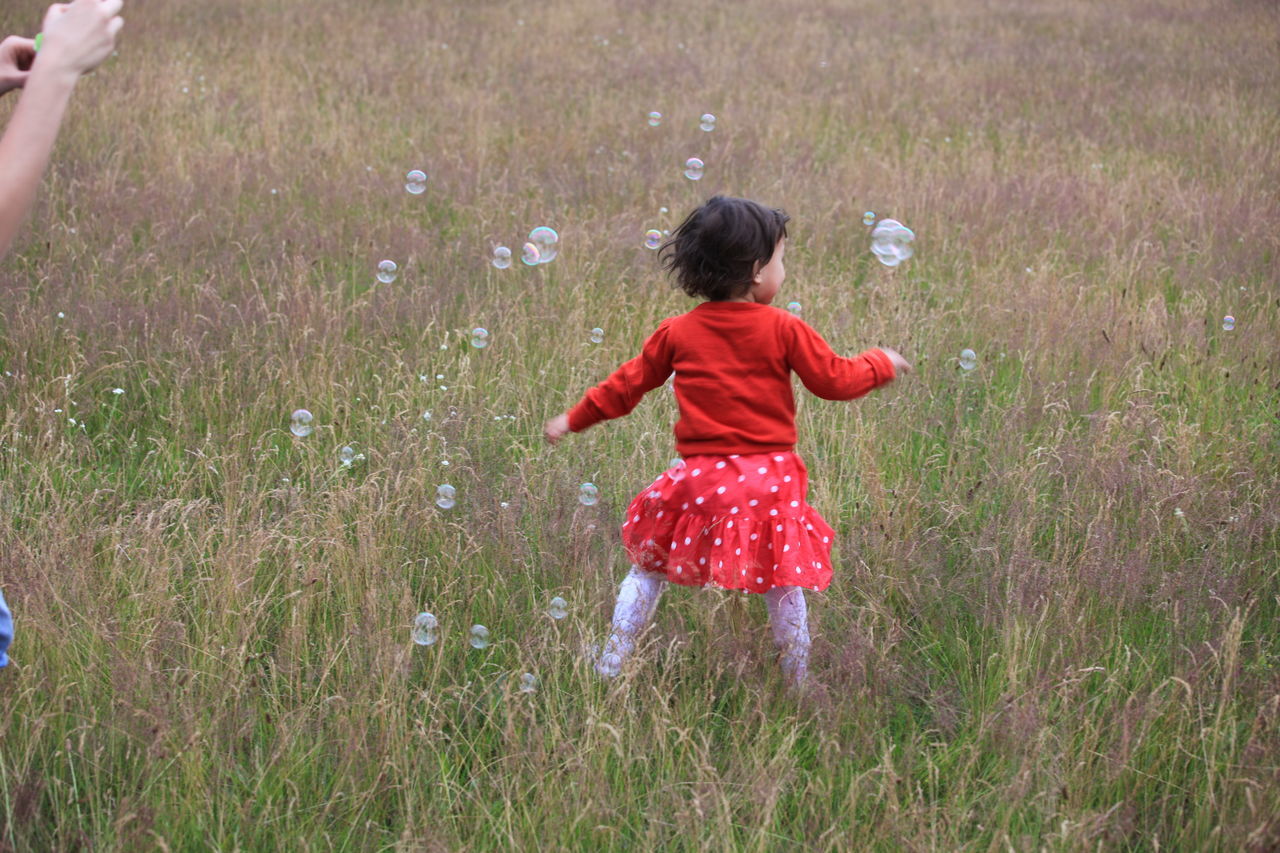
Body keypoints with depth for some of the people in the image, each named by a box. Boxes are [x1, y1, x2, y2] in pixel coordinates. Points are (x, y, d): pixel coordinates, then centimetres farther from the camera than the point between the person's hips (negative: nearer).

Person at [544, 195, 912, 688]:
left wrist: (574, 420, 25)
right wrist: (882, 364, 19)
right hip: (769, 478, -1)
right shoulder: (784, 330, -6)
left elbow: (629, 384, 11)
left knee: (648, 568, 14)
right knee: (782, 583, 13)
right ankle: (798, 685, 21)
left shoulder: (678, 332, 2)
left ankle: (608, 669, 14)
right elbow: (836, 380, -1)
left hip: (699, 480, 1)